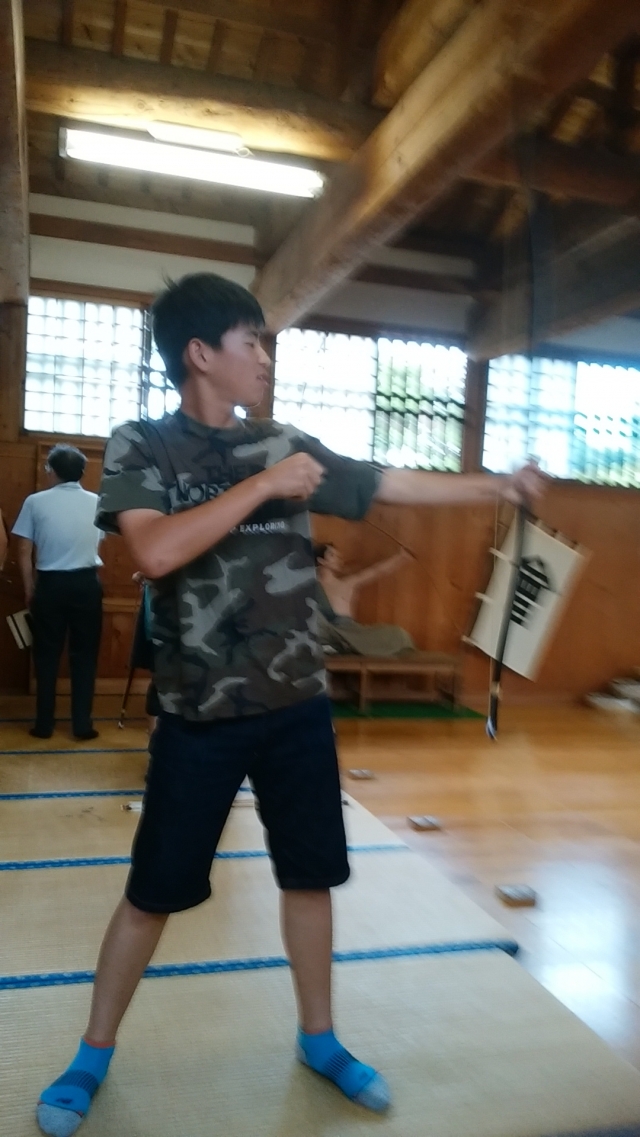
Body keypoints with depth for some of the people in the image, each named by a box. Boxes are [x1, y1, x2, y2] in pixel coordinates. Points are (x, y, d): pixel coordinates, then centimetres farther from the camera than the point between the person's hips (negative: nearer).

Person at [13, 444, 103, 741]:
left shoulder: (36, 502, -4)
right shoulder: (97, 502, 2)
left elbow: (24, 552, -2)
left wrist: (29, 588, 10)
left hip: (50, 584, -1)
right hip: (86, 583, 1)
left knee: (47, 655, 8)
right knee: (84, 655, 7)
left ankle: (44, 724, 14)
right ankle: (82, 724, 10)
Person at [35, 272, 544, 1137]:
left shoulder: (288, 446, 5)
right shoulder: (140, 447, -6)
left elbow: (400, 486, 12)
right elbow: (156, 551, -23)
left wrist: (496, 485, 15)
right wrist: (264, 484, -20)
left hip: (298, 707, 4)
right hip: (200, 717, -4)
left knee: (310, 876, 15)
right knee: (154, 892, 8)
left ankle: (319, 1039, 38)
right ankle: (93, 1057, 32)